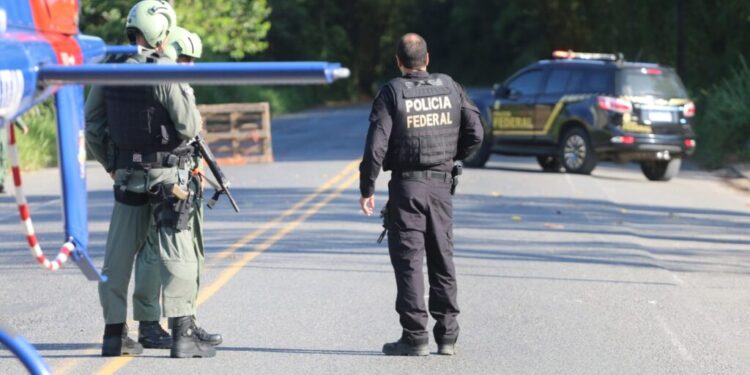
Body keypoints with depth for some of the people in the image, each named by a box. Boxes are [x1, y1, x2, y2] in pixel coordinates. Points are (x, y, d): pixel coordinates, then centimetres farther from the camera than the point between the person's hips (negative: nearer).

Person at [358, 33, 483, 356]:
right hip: (441, 184, 4)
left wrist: (367, 189, -5)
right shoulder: (450, 87, 3)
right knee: (442, 259, 11)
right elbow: (475, 134, 2)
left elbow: (376, 145, -13)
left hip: (406, 185, -4)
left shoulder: (392, 92, -8)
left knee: (408, 260, 0)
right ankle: (447, 335, 13)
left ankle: (415, 336, -3)